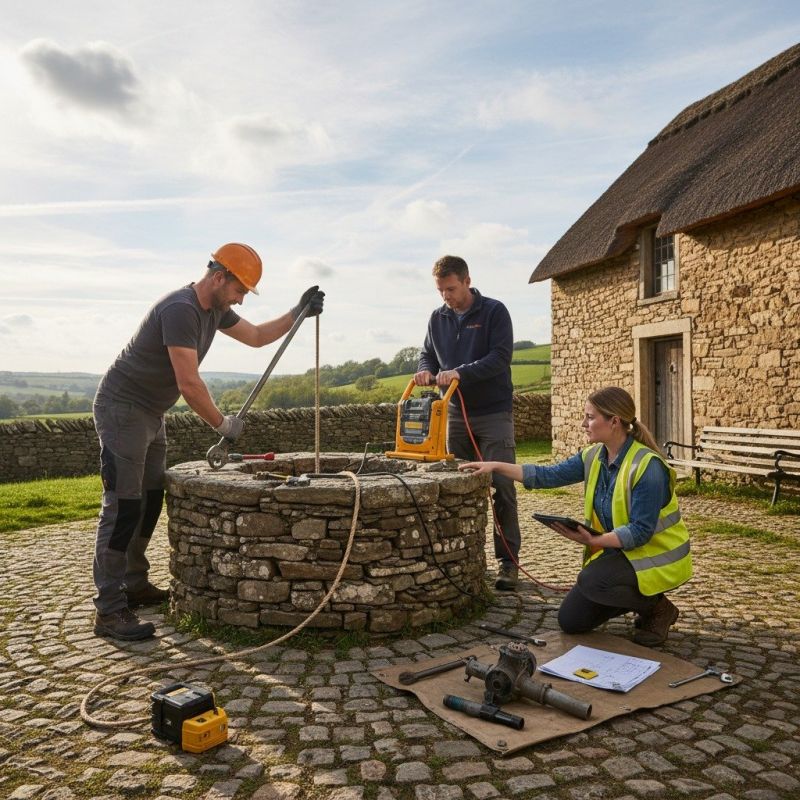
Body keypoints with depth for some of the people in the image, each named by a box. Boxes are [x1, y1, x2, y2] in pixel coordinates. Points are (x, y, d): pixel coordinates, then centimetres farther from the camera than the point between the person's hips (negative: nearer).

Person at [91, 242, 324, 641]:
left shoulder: (215, 310, 6)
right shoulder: (180, 309, -24)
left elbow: (257, 336, 18)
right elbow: (189, 384, -27)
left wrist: (298, 312, 5)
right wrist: (223, 425, -15)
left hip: (150, 413, 10)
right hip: (122, 409, -10)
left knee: (150, 501, 13)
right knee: (123, 505, -11)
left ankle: (135, 586, 25)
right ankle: (109, 611, -7)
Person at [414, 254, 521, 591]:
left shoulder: (494, 312, -6)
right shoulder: (438, 318, 9)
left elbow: (500, 357, -15)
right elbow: (428, 354, 14)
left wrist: (461, 372, -26)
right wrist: (425, 370, -10)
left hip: (493, 413, -5)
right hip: (456, 414, 5)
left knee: (502, 489, -5)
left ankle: (508, 562, 3)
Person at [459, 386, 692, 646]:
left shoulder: (648, 466, -25)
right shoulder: (594, 456, -3)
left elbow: (640, 531, -27)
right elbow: (549, 476, -3)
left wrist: (593, 541, -37)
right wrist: (497, 466, -10)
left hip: (656, 556, -7)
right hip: (618, 550, 7)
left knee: (591, 580, -33)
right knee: (570, 621, 3)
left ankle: (658, 607, -4)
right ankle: (638, 598, 21)